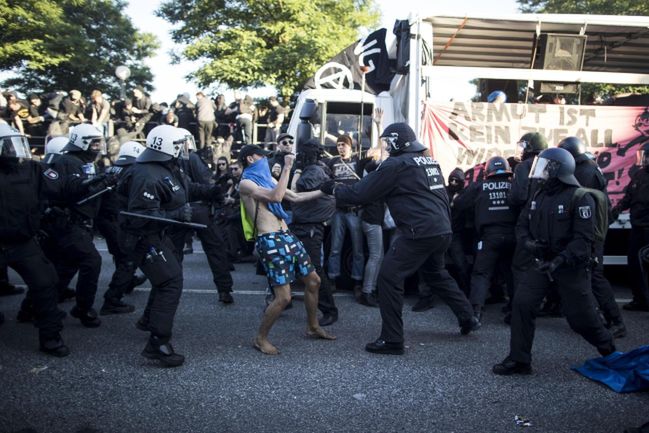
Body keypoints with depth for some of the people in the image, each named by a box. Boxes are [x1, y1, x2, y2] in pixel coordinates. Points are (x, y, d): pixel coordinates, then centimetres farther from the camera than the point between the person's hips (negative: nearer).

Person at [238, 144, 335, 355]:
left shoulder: (266, 178, 18)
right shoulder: (246, 183, -7)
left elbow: (295, 197, 22)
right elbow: (275, 196, -23)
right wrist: (287, 168, -18)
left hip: (286, 236, 9)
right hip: (270, 241, -9)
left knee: (313, 280, 15)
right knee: (283, 297, -11)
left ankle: (313, 327, 33)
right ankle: (261, 338, 10)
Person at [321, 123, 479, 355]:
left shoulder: (396, 164, -8)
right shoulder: (430, 161, 16)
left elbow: (361, 192, -7)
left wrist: (335, 188, 7)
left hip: (419, 233, -9)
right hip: (442, 231, 9)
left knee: (389, 277, -1)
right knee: (437, 274, 29)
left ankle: (391, 340, 0)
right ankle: (468, 318, 36)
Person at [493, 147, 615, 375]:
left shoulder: (579, 198, -15)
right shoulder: (538, 196, 7)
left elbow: (583, 239, -20)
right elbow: (522, 225, 13)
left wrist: (560, 261, -30)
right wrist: (528, 241, -9)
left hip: (572, 267, -5)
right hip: (543, 262, 6)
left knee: (581, 317, 3)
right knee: (522, 303, -10)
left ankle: (608, 350, 35)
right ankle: (519, 360, -1)